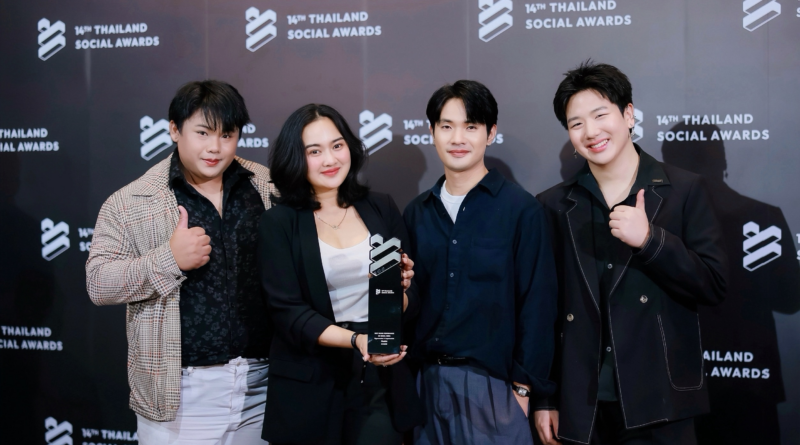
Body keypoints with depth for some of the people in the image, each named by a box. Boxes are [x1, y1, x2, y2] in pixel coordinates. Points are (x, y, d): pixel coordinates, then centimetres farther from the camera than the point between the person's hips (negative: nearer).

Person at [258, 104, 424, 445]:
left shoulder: (381, 209, 3)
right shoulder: (278, 223, -4)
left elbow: (412, 300, 6)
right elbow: (288, 313, -10)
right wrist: (356, 340, -23)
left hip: (381, 378, 2)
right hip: (311, 387, -2)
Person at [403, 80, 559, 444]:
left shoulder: (521, 209, -6)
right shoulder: (416, 213, 7)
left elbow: (537, 305, -7)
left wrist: (523, 387, -8)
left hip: (493, 384, -4)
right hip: (427, 381, 4)